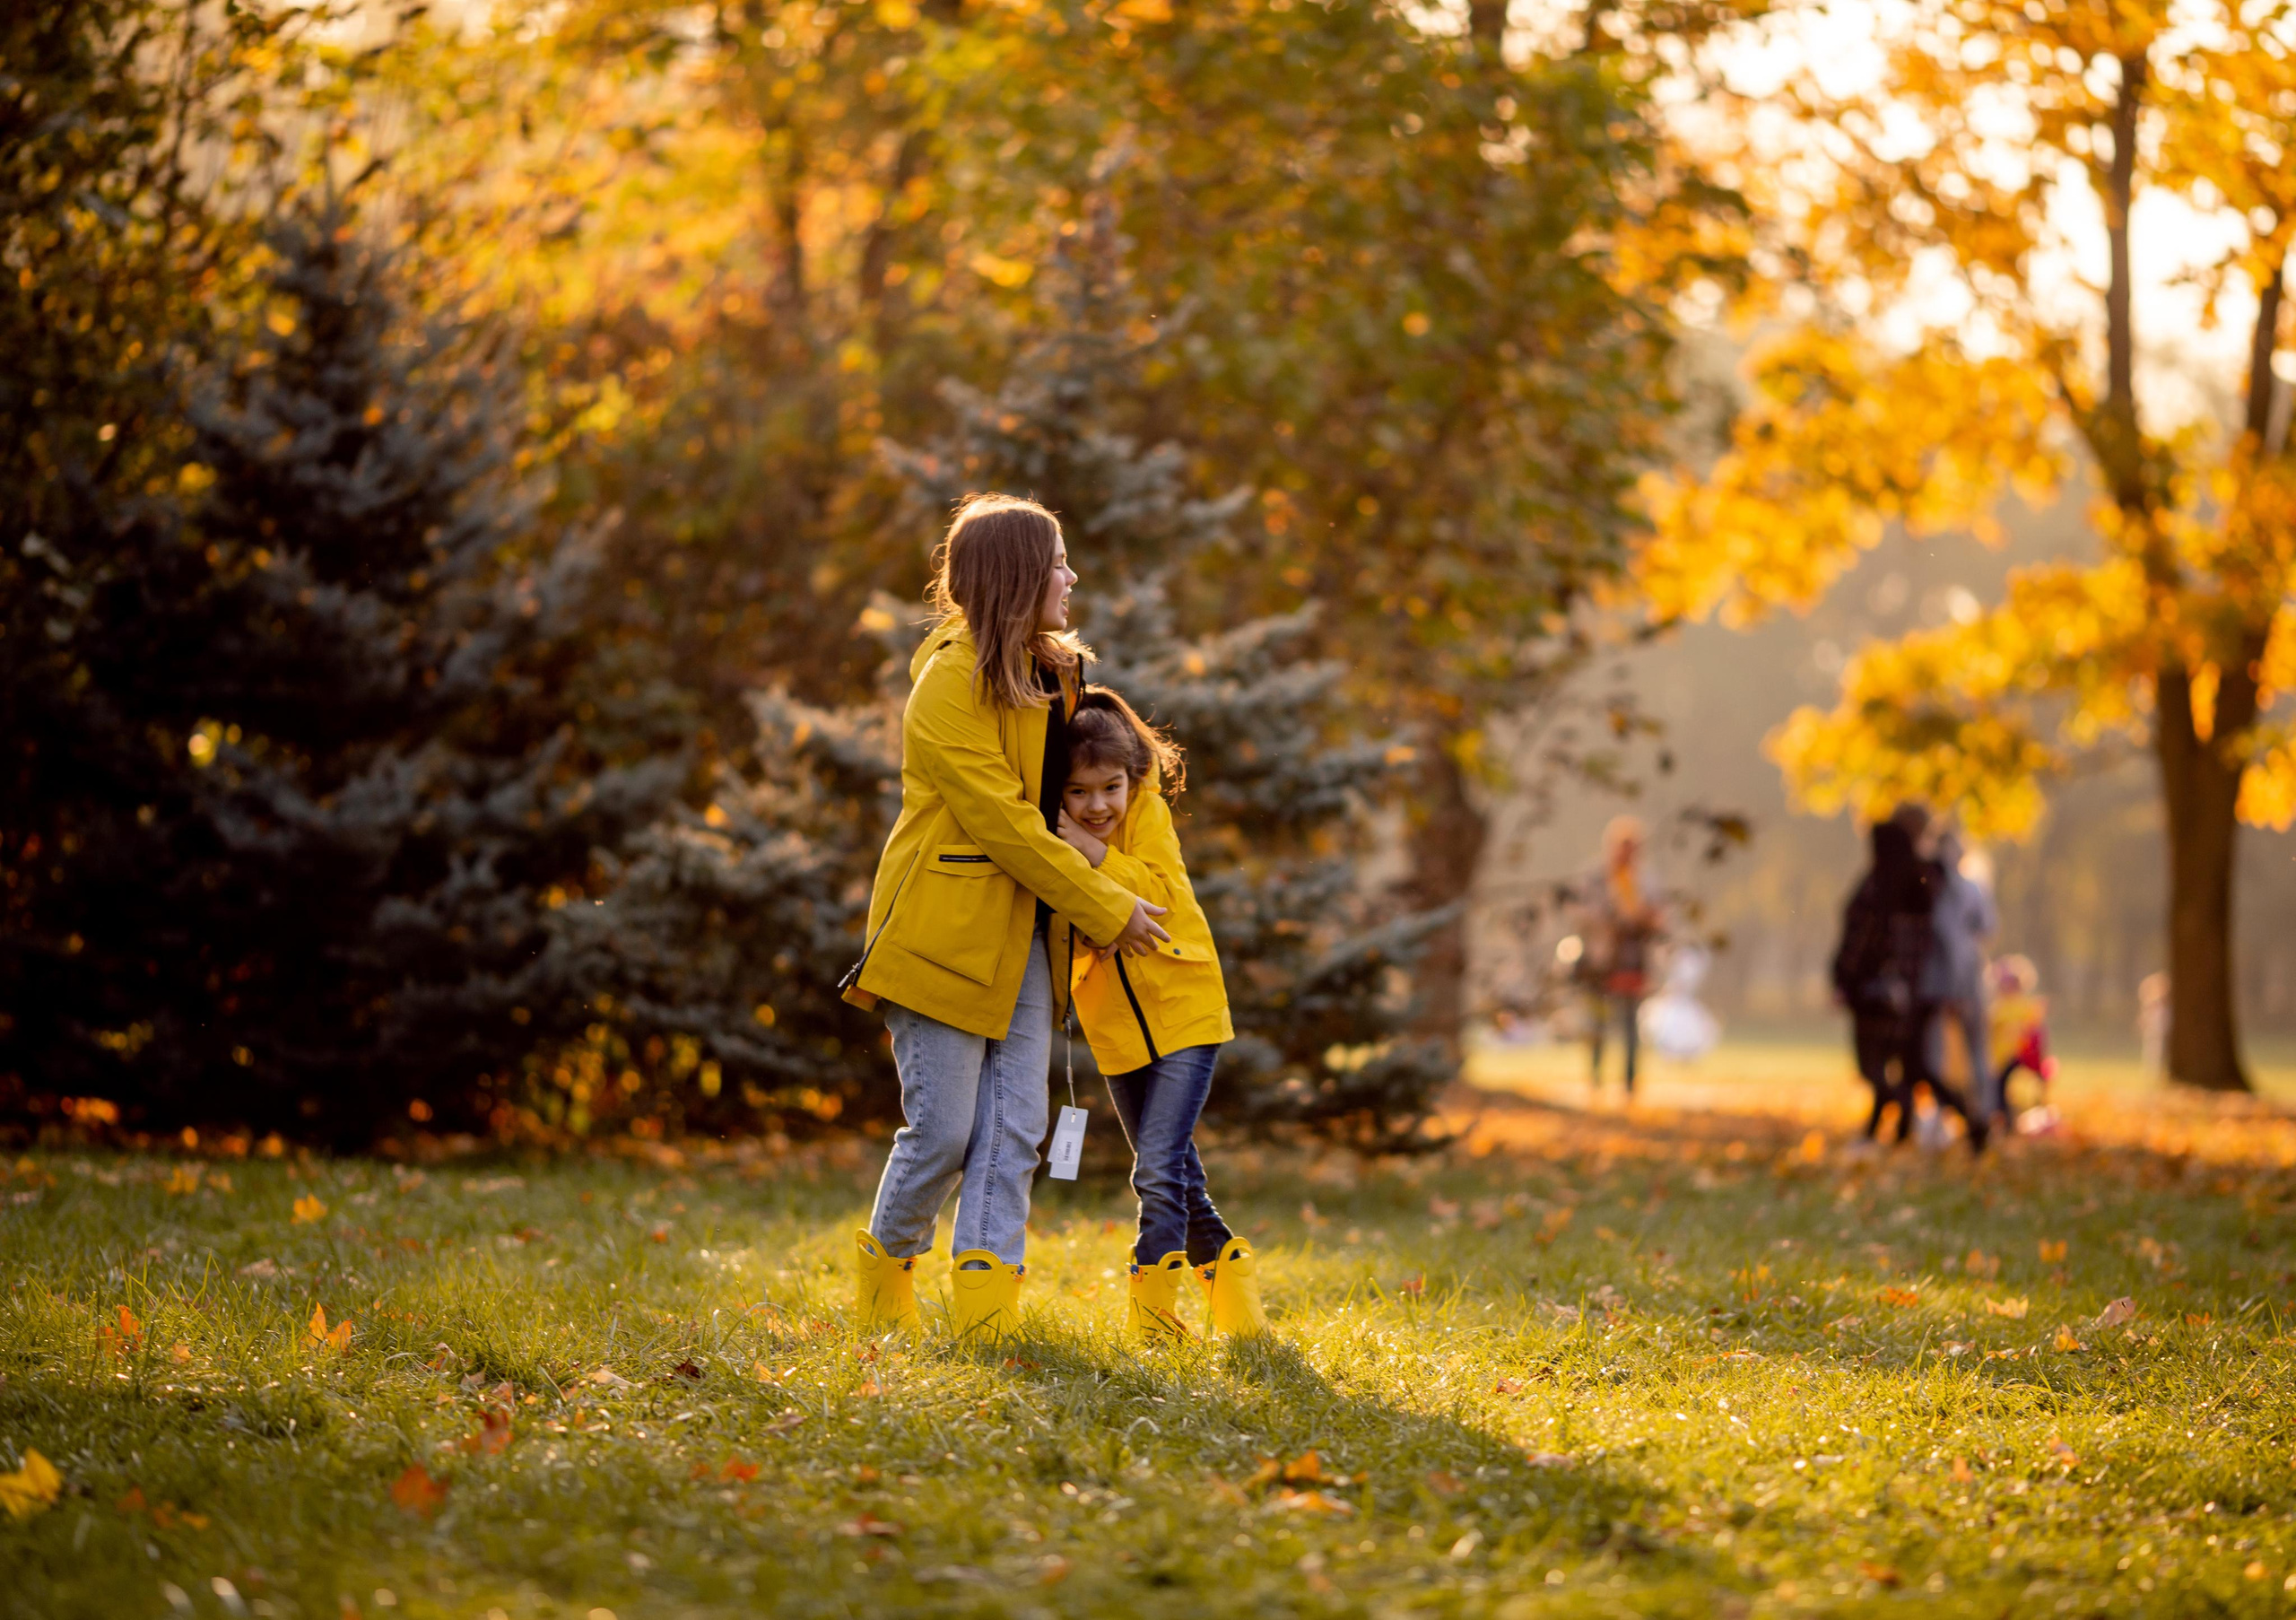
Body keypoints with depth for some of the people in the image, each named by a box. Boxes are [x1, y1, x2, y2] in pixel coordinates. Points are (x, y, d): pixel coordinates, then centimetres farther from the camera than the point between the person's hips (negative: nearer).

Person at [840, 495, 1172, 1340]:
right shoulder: (949, 685, -15)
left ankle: (987, 1301, -1)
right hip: (945, 929, -8)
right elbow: (1004, 824, -17)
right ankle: (886, 1266, 19)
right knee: (942, 1129, -4)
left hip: (1021, 934, 8)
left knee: (1014, 1127, -1)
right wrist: (1109, 911, -13)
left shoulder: (1046, 671, 13)